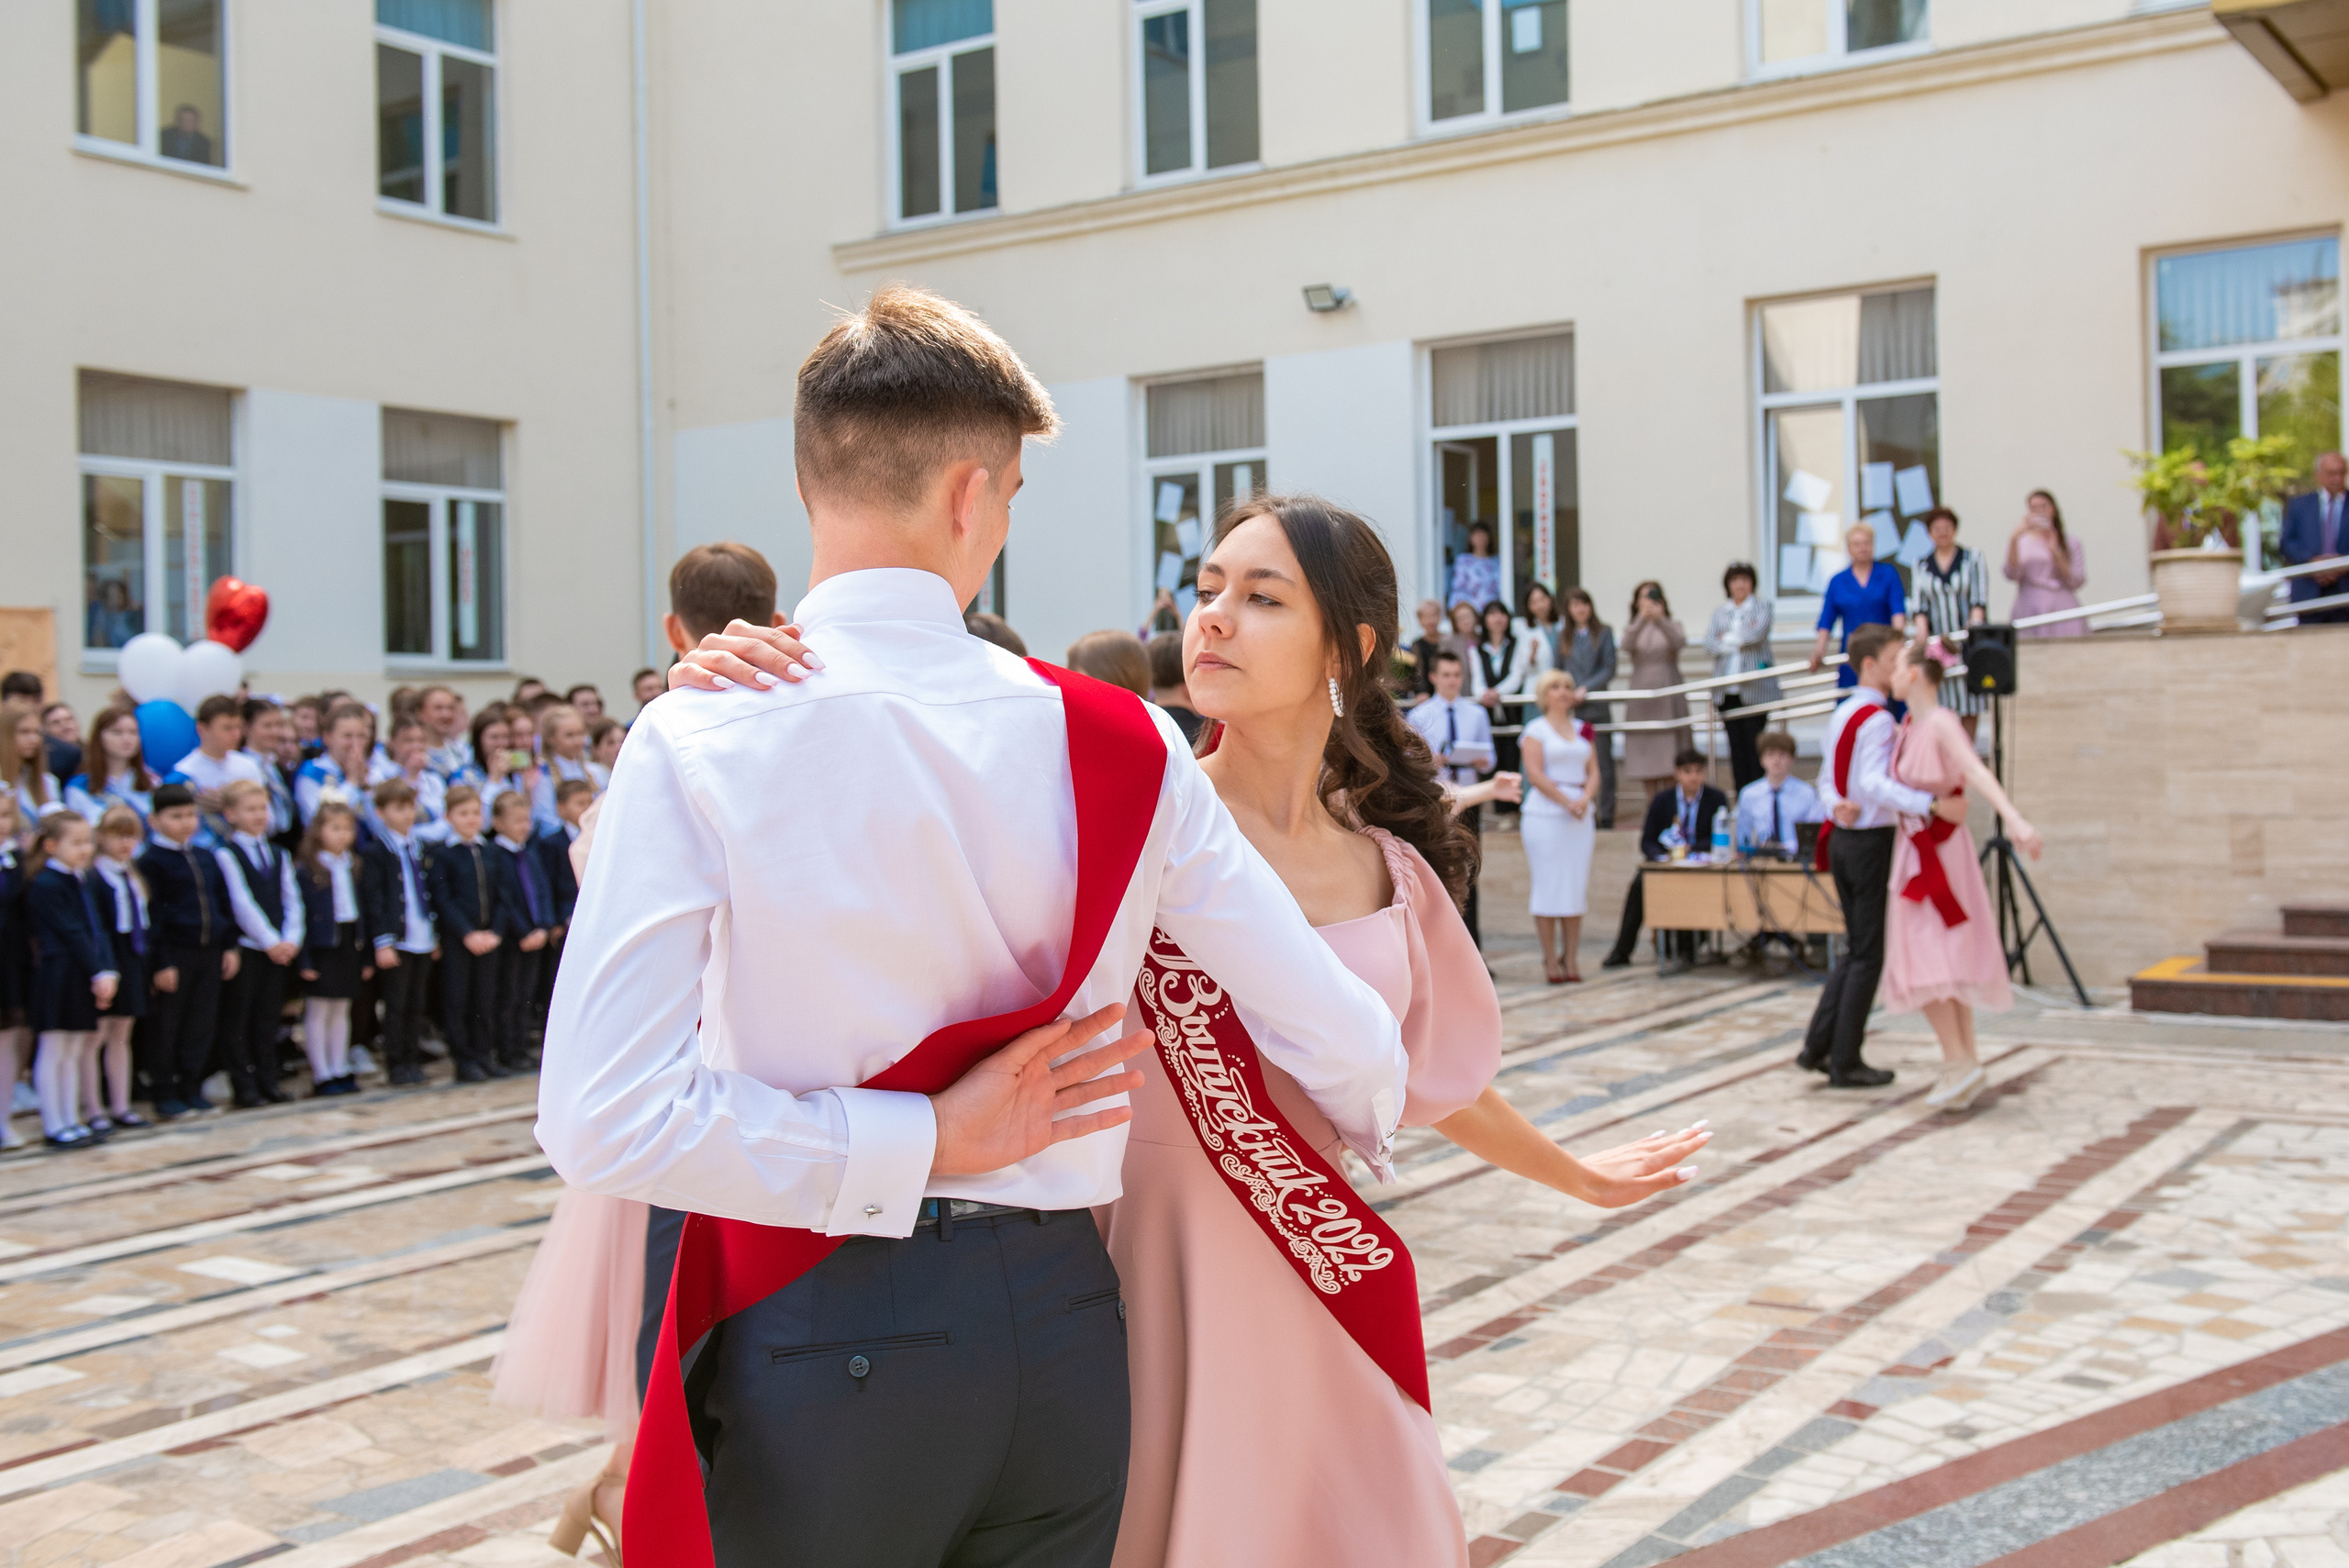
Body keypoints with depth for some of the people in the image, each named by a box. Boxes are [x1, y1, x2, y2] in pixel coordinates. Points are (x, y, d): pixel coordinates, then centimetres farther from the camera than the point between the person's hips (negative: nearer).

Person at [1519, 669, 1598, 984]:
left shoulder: (1583, 730, 16)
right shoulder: (1535, 730, 1)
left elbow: (1593, 771, 12)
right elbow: (1535, 774, -9)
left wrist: (1586, 798, -7)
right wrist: (1567, 802, -14)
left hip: (1580, 814, 5)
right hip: (1546, 813, -5)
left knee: (1577, 885, 3)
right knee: (1548, 884, -4)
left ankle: (1571, 958, 7)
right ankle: (1551, 961, -1)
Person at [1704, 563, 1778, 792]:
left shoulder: (1762, 606, 5)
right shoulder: (1720, 612, 15)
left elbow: (1759, 632, -12)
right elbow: (1709, 644, 3)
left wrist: (1728, 638, -2)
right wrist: (1739, 641, -9)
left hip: (1755, 687, -3)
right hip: (1727, 689, 3)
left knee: (1755, 742, -7)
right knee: (1736, 744, 2)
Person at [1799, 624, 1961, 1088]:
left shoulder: (1840, 716, 13)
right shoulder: (1878, 719, -16)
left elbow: (1828, 779, 13)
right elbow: (1873, 783, -29)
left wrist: (1838, 807, -6)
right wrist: (1932, 803, -37)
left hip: (1842, 838, 9)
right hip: (1871, 841, -9)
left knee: (1856, 949, 17)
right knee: (1868, 955, 0)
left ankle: (1817, 1047, 14)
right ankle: (1846, 1063, 5)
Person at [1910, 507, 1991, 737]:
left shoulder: (1972, 558, 7)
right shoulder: (1921, 567, 11)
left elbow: (1979, 600, -2)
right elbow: (1920, 607, 4)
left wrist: (1973, 628, -18)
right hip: (1938, 641, 1)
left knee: (1970, 705, 0)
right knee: (1945, 705, -6)